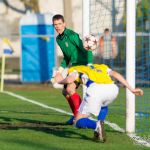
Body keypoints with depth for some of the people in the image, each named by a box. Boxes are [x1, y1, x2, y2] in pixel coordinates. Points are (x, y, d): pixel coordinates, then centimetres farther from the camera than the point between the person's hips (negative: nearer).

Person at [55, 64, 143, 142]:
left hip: (96, 90, -4)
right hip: (113, 88, 4)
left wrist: (60, 81, 30)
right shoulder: (103, 67, 41)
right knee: (103, 105, 39)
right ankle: (99, 130, 15)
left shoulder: (75, 70, 30)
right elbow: (116, 75, 25)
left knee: (79, 122, 10)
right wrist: (131, 89, 22)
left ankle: (97, 125, -21)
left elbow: (69, 80, 9)